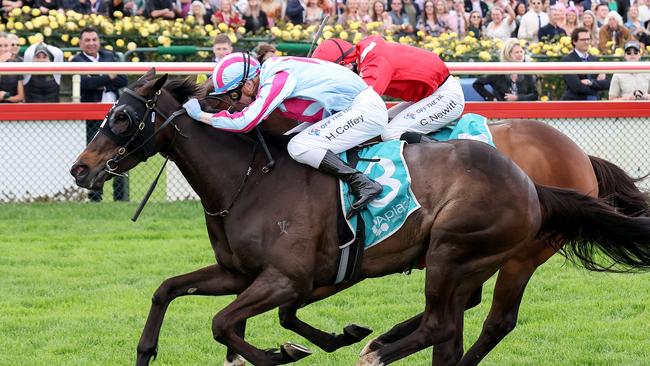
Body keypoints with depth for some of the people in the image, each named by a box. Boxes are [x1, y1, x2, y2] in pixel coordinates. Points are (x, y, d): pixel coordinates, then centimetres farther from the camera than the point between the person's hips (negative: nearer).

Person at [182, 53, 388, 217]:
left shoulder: (277, 80, -21)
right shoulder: (270, 74, 7)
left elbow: (244, 122, -26)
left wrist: (201, 116, -15)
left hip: (364, 110, -10)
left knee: (299, 147, -19)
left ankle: (363, 184, -21)